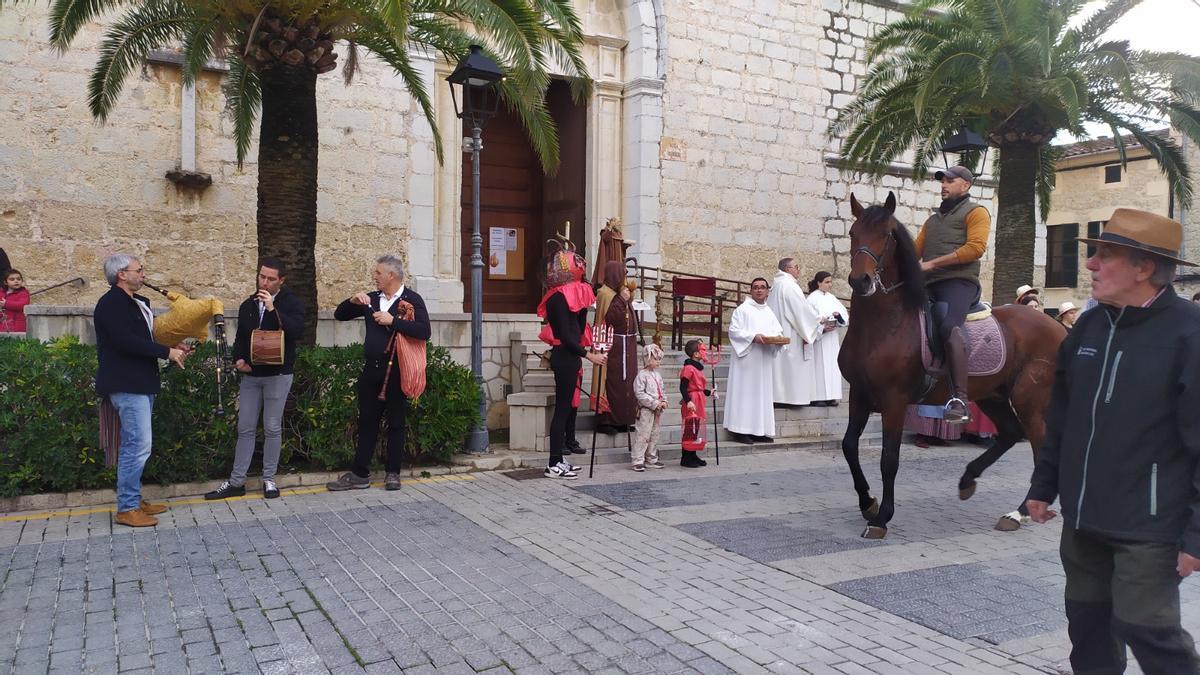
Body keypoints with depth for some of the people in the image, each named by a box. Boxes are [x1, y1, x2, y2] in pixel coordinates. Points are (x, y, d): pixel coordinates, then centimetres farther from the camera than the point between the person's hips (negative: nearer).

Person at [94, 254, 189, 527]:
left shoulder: (138, 302, 16)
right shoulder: (111, 303, -12)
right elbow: (125, 341, -22)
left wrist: (172, 349, 6)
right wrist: (167, 352, -18)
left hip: (141, 383, 10)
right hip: (126, 384, -10)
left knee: (135, 444, 15)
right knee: (139, 445, -10)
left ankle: (133, 499, 23)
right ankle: (127, 509, -2)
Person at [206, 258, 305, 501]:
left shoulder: (291, 302, -3)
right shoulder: (248, 305, 12)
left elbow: (297, 331, -20)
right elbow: (240, 338, 18)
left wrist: (273, 309, -24)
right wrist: (238, 359, 0)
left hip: (278, 375, -4)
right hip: (250, 375, 5)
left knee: (272, 428, 2)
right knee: (245, 429, 7)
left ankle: (269, 479, 13)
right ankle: (236, 482, 13)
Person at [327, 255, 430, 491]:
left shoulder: (412, 299, -6)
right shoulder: (371, 299, 11)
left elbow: (424, 331, -19)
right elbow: (339, 315, 15)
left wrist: (392, 321, -21)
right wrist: (353, 301, -4)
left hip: (396, 371, -5)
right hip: (371, 369, 5)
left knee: (396, 423, 6)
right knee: (367, 422, 9)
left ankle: (392, 473, 16)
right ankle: (359, 474, 16)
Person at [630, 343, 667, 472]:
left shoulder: (657, 375, 13)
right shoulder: (642, 375, -13)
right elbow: (640, 394, -18)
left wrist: (664, 401, 2)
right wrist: (655, 403, -19)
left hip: (657, 410, 8)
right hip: (646, 410, -8)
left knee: (654, 435, 14)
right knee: (642, 435, -7)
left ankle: (652, 459, 25)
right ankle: (638, 461, -2)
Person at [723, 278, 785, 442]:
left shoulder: (769, 312, 19)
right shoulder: (742, 309, 0)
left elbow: (778, 331, 18)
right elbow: (734, 330, -8)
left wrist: (778, 338, -6)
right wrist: (753, 336, -20)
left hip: (765, 360, 6)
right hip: (747, 359, -6)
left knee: (764, 393, 5)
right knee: (746, 392, -7)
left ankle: (761, 430, 9)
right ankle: (743, 430, -6)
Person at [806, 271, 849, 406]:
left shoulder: (832, 298, 15)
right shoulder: (812, 298, -3)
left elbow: (845, 315, 10)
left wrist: (838, 315, -12)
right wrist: (822, 328, -19)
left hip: (833, 337, 6)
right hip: (819, 337, -6)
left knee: (832, 364, 4)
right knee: (820, 364, -8)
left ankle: (831, 396, 7)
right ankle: (819, 397, -6)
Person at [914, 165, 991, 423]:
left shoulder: (976, 212, 10)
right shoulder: (933, 220, 31)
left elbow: (975, 247, -7)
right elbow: (915, 249, 21)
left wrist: (932, 263, -14)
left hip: (959, 280, -8)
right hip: (928, 284, 8)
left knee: (950, 327, -32)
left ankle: (959, 399, -37)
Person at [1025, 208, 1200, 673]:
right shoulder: (1089, 326, 6)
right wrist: (1044, 486, 16)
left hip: (1147, 526, -6)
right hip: (1082, 517, 7)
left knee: (1146, 630, 1)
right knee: (1088, 625, 17)